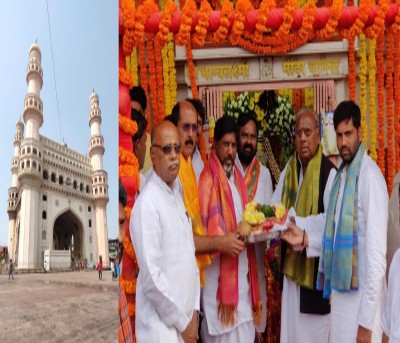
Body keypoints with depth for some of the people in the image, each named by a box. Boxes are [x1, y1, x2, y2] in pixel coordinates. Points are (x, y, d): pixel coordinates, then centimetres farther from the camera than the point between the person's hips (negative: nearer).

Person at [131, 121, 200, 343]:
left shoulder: (177, 195, 7)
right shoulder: (147, 204, -19)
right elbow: (151, 277, -21)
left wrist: (194, 312, 5)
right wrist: (182, 322, -11)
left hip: (186, 321, 7)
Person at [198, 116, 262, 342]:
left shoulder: (238, 178, 13)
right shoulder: (207, 180, -12)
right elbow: (203, 229, -15)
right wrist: (225, 242, -26)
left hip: (242, 271, 8)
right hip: (219, 273, -7)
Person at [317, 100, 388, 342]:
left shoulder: (370, 176, -17)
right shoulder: (341, 174, 8)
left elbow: (376, 253, -19)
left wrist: (366, 321, -17)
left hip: (362, 297, -7)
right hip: (339, 294, 7)